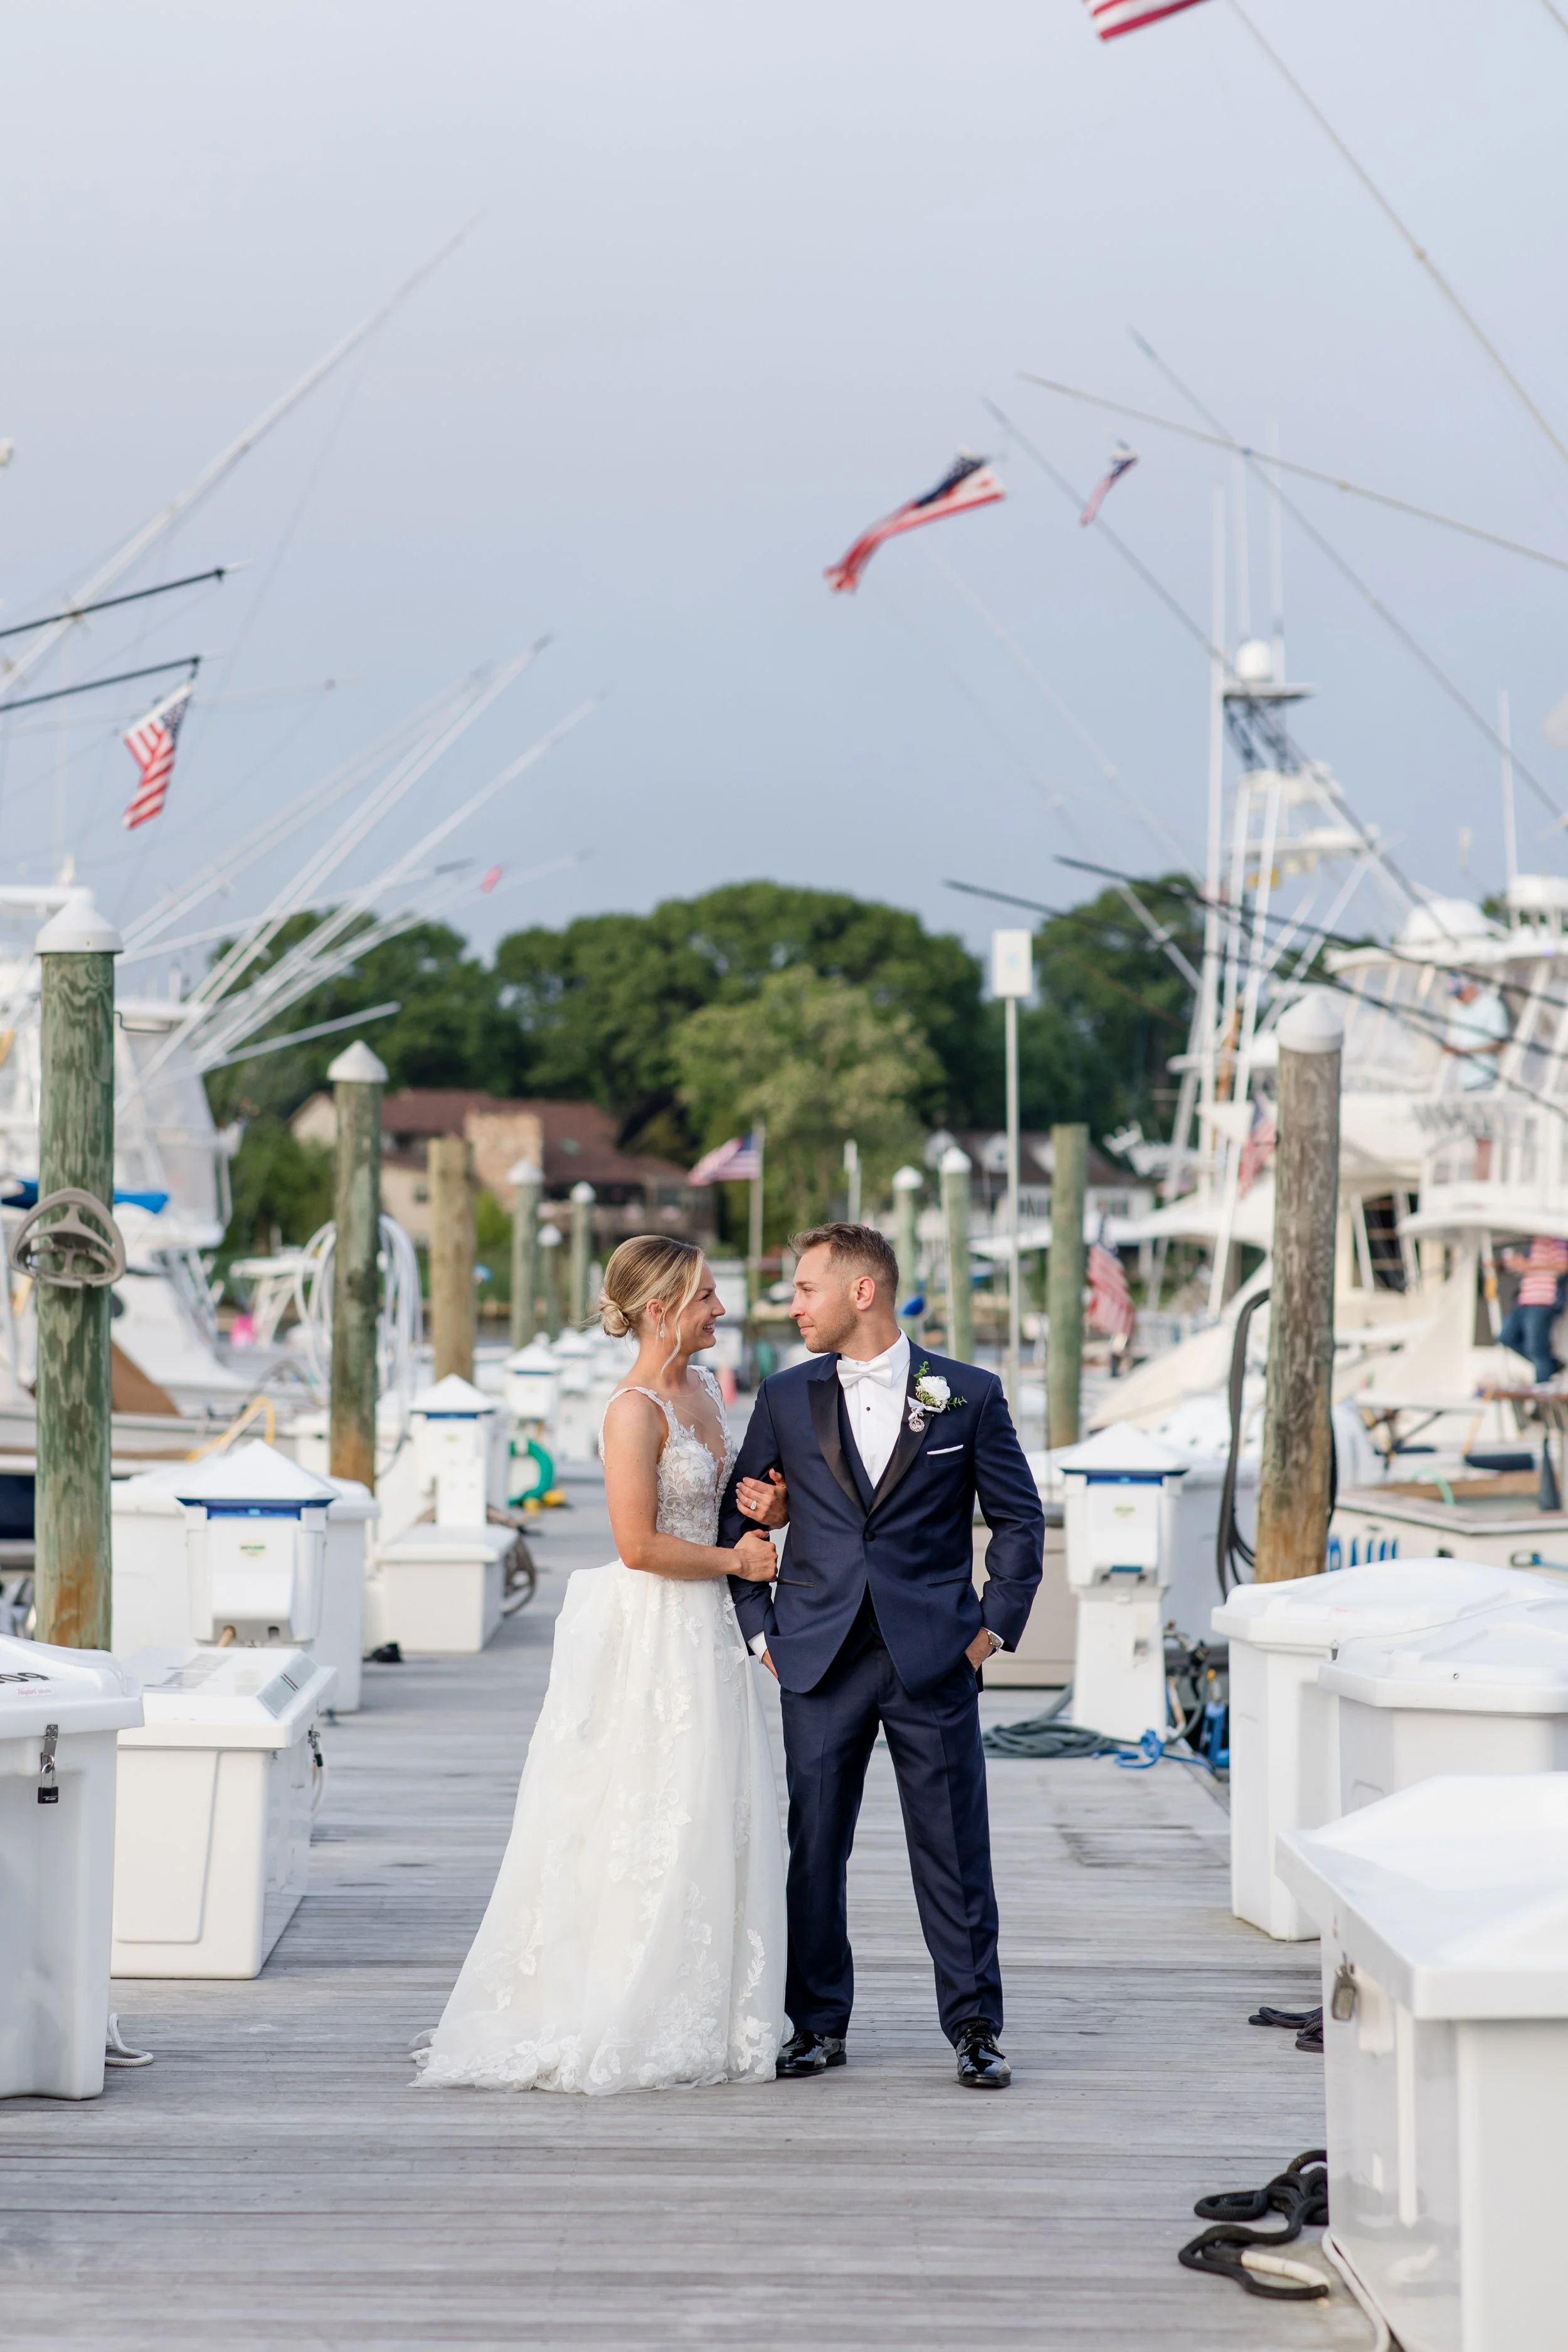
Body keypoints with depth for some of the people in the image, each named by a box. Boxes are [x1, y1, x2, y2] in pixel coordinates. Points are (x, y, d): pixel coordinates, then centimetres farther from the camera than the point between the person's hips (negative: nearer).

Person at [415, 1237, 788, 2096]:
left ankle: (701, 2020, 17)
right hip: (648, 1635, -9)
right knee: (650, 1825, -3)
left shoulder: (703, 1388, 11)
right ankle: (622, 2025, 5)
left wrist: (758, 1507, 3)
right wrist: (733, 1560, -8)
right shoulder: (635, 1410, -17)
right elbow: (640, 1545, -20)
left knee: (709, 1823, 10)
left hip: (704, 1631, 9)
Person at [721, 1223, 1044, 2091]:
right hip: (820, 1660, 2)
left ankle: (975, 2029, 11)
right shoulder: (785, 1397, 7)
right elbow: (739, 1517, 13)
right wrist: (759, 1629, 5)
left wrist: (994, 1627, 1)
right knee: (814, 1848, 5)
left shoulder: (968, 1395, 1)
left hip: (934, 1660, -2)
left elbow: (1019, 1519, 7)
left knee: (954, 1849, 1)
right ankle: (818, 2025, 17)